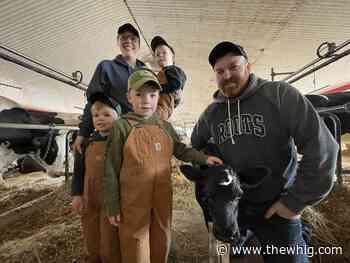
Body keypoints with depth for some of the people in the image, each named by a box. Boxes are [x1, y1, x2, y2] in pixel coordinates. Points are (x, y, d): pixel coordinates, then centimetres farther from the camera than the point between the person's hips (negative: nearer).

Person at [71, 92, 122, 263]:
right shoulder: (88, 142, 5)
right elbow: (79, 170, 10)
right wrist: (76, 194, 2)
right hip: (89, 202, 5)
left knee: (110, 249, 7)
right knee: (93, 247, 22)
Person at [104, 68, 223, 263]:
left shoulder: (166, 127, 3)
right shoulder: (121, 126, -10)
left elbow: (181, 151, 12)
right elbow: (112, 170, -7)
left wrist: (204, 158, -4)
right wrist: (113, 207, -5)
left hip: (163, 197, 4)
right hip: (134, 200, -4)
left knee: (161, 243, 21)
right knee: (136, 246, 10)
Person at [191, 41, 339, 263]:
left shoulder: (280, 94, -14)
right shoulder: (211, 113, -1)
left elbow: (321, 147, -17)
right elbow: (196, 146, 16)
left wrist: (296, 201, -14)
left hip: (276, 208, -4)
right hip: (230, 206, 5)